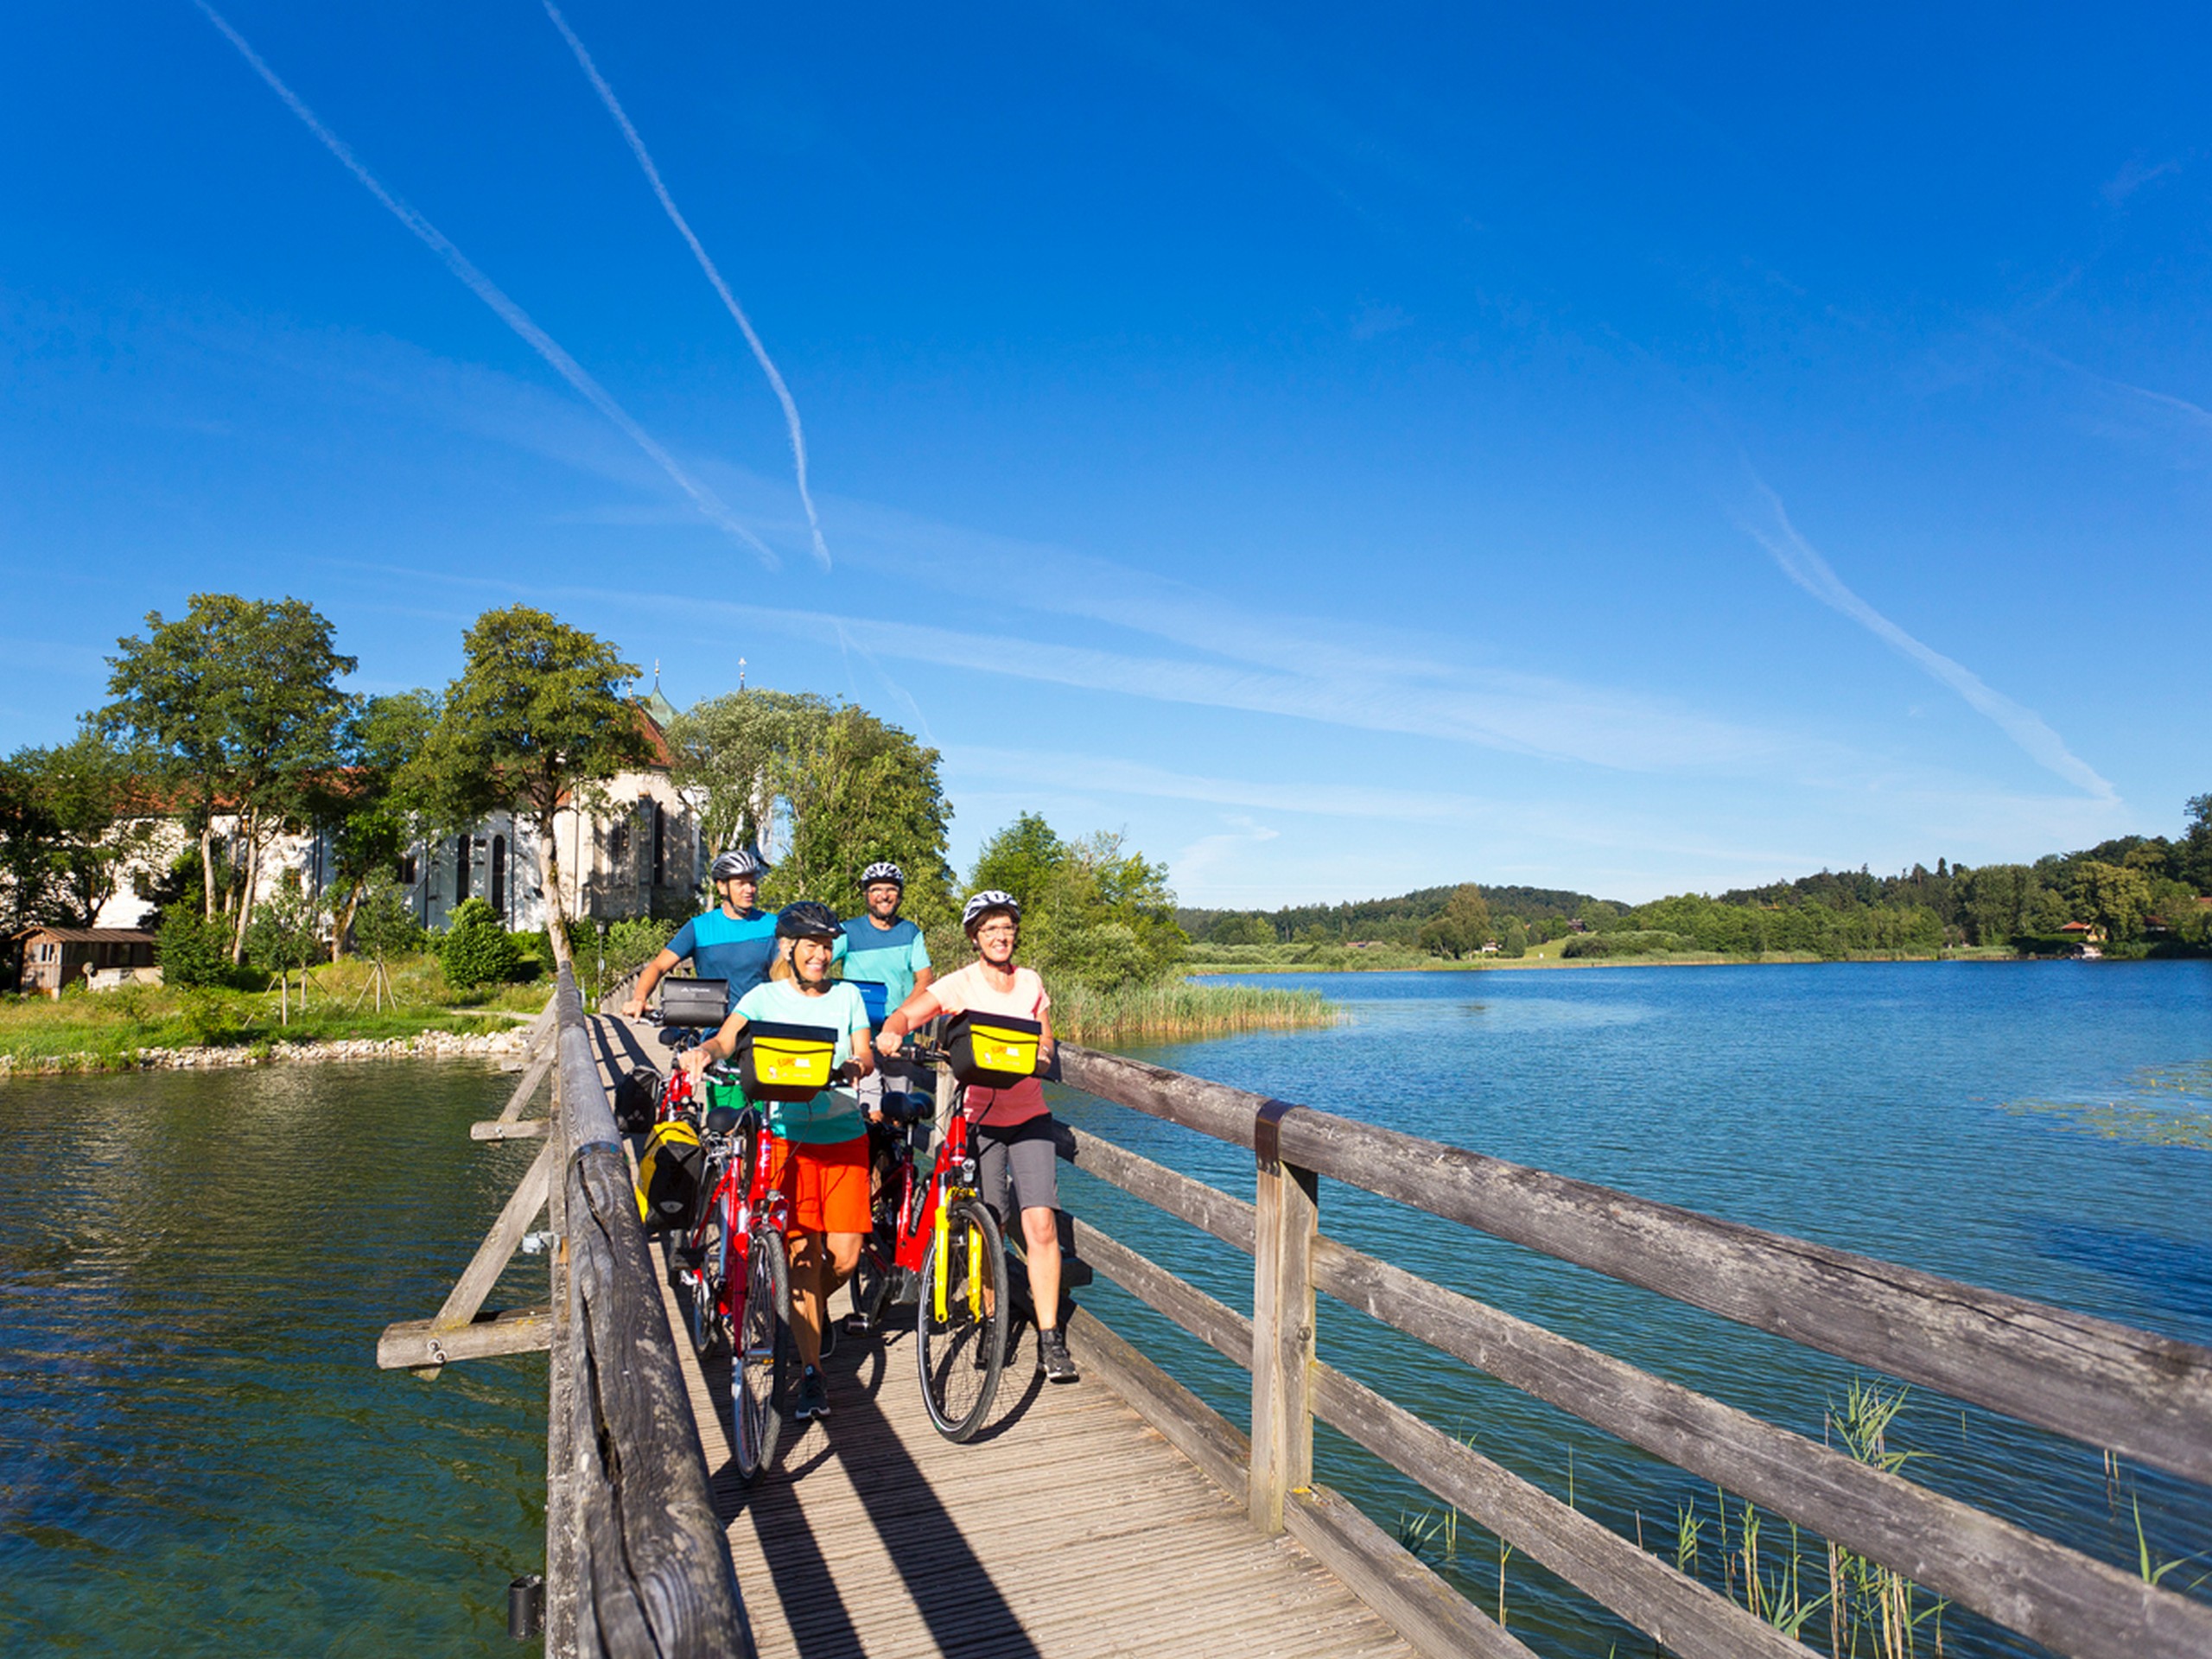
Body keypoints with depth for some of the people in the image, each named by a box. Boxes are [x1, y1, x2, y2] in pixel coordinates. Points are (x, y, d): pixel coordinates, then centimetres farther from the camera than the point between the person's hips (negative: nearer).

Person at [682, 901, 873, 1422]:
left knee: (844, 1256, 0)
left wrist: (854, 1065, -25)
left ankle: (812, 1306, 34)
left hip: (844, 1135, 2)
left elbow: (865, 1055, -1)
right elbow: (728, 1038, -12)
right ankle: (811, 1372, 6)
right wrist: (704, 1051, -36)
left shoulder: (847, 996, 10)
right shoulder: (765, 997, 4)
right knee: (801, 1252, -5)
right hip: (789, 1136, -2)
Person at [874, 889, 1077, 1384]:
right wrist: (891, 1032, -32)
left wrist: (1040, 1056, -5)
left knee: (1040, 1224, -8)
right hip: (979, 1117, -2)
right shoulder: (960, 984, -2)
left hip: (1029, 1116, 2)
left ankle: (1050, 1338, 0)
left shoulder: (1031, 983, 8)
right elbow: (905, 1014, -10)